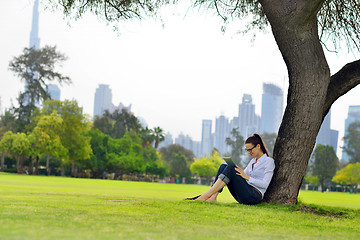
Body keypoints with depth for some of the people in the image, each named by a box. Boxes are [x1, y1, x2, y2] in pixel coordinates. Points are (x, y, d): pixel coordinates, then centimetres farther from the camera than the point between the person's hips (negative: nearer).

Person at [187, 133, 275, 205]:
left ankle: (205, 196, -32)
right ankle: (213, 197, -27)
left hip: (254, 196, -7)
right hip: (242, 196, 8)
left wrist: (247, 177, -17)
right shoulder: (253, 161, 25)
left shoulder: (269, 161, 1)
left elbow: (265, 184, -11)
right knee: (223, 166, -9)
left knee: (231, 168, -25)